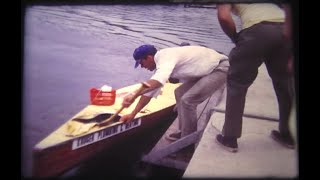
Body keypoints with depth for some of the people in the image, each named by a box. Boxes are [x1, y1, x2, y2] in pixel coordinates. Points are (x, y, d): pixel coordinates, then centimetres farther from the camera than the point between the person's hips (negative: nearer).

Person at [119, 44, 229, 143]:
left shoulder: (165, 57, -24)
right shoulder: (163, 61, 6)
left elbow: (158, 80, -46)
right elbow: (151, 90, 9)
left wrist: (133, 95, -52)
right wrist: (133, 114, 7)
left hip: (221, 68, -10)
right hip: (209, 69, 10)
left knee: (188, 100, -17)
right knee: (180, 93, 16)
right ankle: (184, 132, 24)